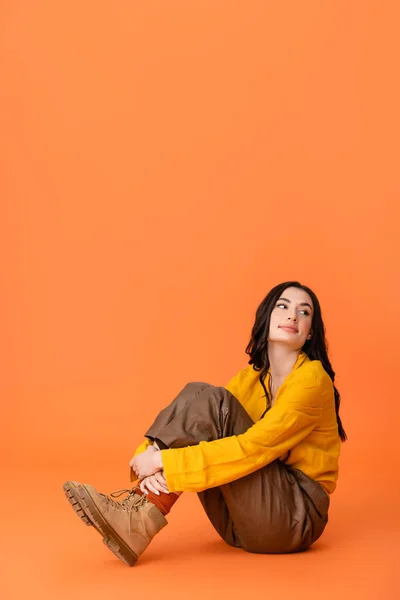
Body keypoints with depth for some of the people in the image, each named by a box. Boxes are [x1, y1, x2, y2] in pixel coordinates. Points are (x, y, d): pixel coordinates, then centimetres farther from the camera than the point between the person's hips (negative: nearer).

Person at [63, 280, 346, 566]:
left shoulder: (312, 379, -12)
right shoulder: (249, 380, 10)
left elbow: (254, 449, -25)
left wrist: (163, 462, -25)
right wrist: (153, 458, -23)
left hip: (295, 519, -6)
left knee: (210, 403, -20)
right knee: (196, 395, -11)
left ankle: (142, 518, -24)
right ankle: (139, 523, -22)